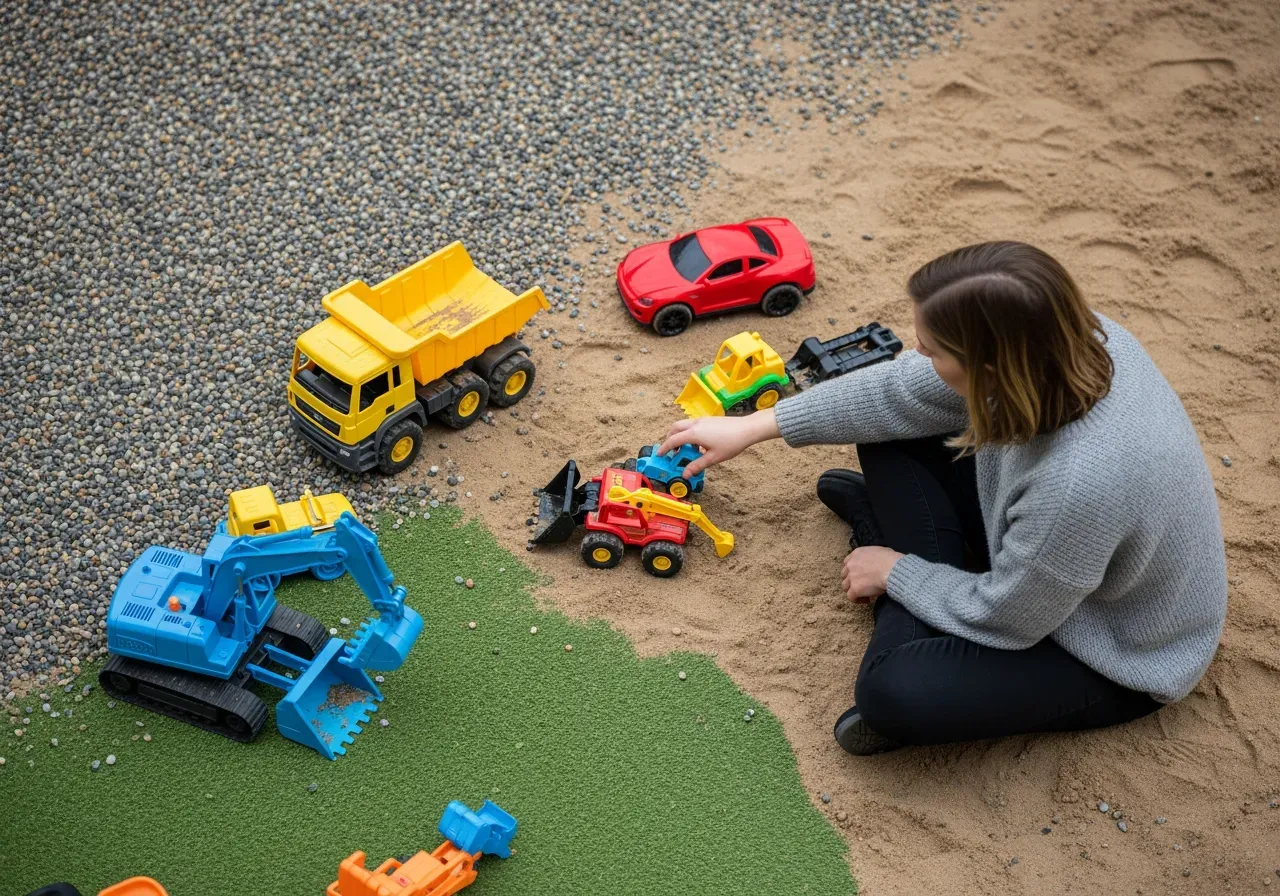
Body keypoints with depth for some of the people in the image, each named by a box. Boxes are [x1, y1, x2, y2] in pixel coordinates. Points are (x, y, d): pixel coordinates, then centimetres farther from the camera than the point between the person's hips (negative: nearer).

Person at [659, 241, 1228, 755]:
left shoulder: (1080, 482, -44)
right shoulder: (1054, 339, -23)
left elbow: (1003, 618, -26)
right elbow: (901, 392, -8)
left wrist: (895, 571, -9)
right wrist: (754, 427, -2)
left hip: (1115, 653, -7)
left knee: (891, 692, -26)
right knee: (890, 438, 0)